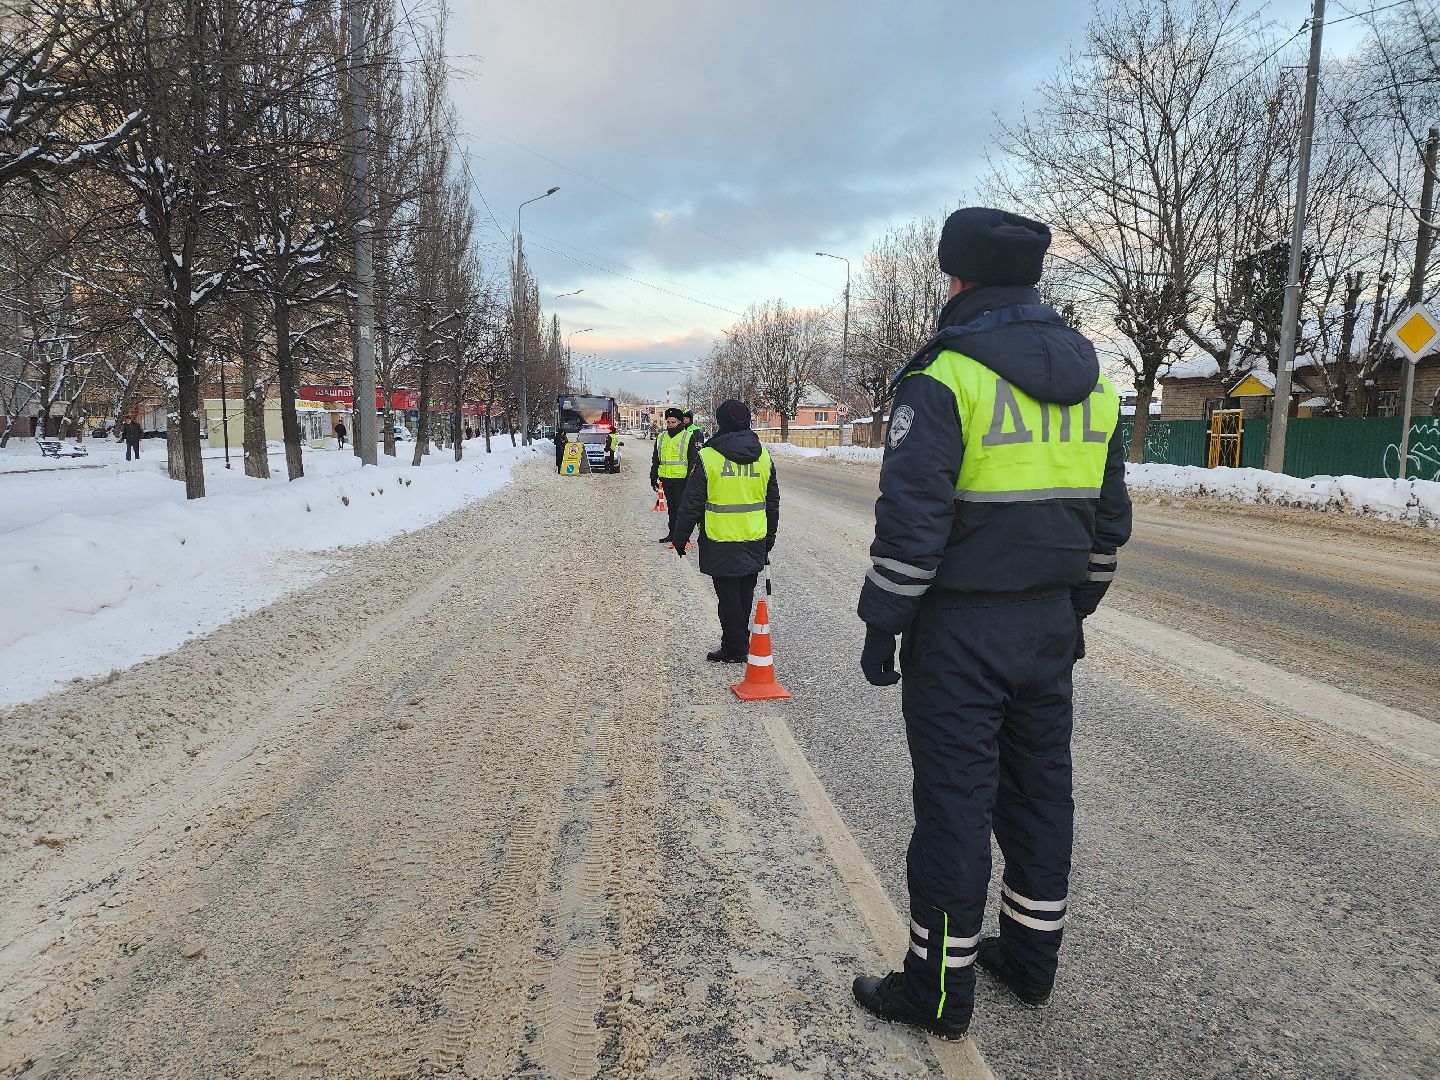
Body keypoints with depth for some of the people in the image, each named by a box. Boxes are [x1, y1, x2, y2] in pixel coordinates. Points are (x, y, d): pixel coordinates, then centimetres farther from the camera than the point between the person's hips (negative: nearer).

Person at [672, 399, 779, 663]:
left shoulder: (708, 457, -11)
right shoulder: (763, 456, 5)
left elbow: (691, 505, -9)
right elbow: (773, 502, 12)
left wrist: (680, 537, 2)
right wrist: (769, 539, 22)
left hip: (721, 542, -5)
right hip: (755, 542, 5)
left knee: (728, 596, 5)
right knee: (745, 593, 17)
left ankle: (734, 649, 11)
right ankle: (741, 643, 29)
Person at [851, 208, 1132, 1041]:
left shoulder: (946, 377, -14)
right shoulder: (1092, 380, 10)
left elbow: (910, 524, -18)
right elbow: (1110, 521, 14)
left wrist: (882, 627, -9)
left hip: (961, 630, -7)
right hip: (1049, 626, 7)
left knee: (954, 802, 2)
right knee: (1040, 789, 17)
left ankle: (940, 990, 17)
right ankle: (1032, 958, 34)